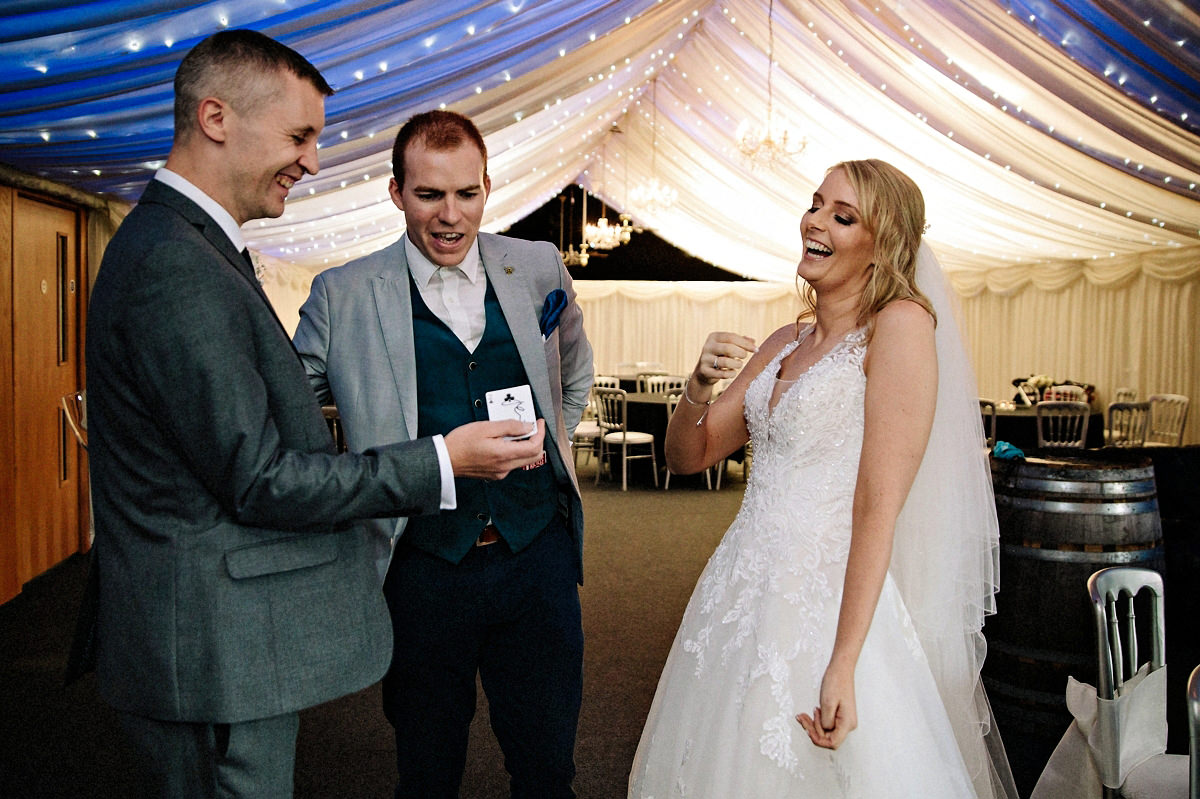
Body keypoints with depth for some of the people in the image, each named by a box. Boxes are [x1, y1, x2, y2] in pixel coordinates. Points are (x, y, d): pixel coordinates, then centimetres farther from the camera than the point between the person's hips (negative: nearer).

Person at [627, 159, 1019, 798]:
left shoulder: (901, 322, -11)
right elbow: (686, 456, 12)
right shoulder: (784, 344, 10)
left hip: (826, 602, -7)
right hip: (742, 595, 7)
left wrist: (843, 667, -22)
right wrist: (700, 384, -8)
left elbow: (878, 507, -18)